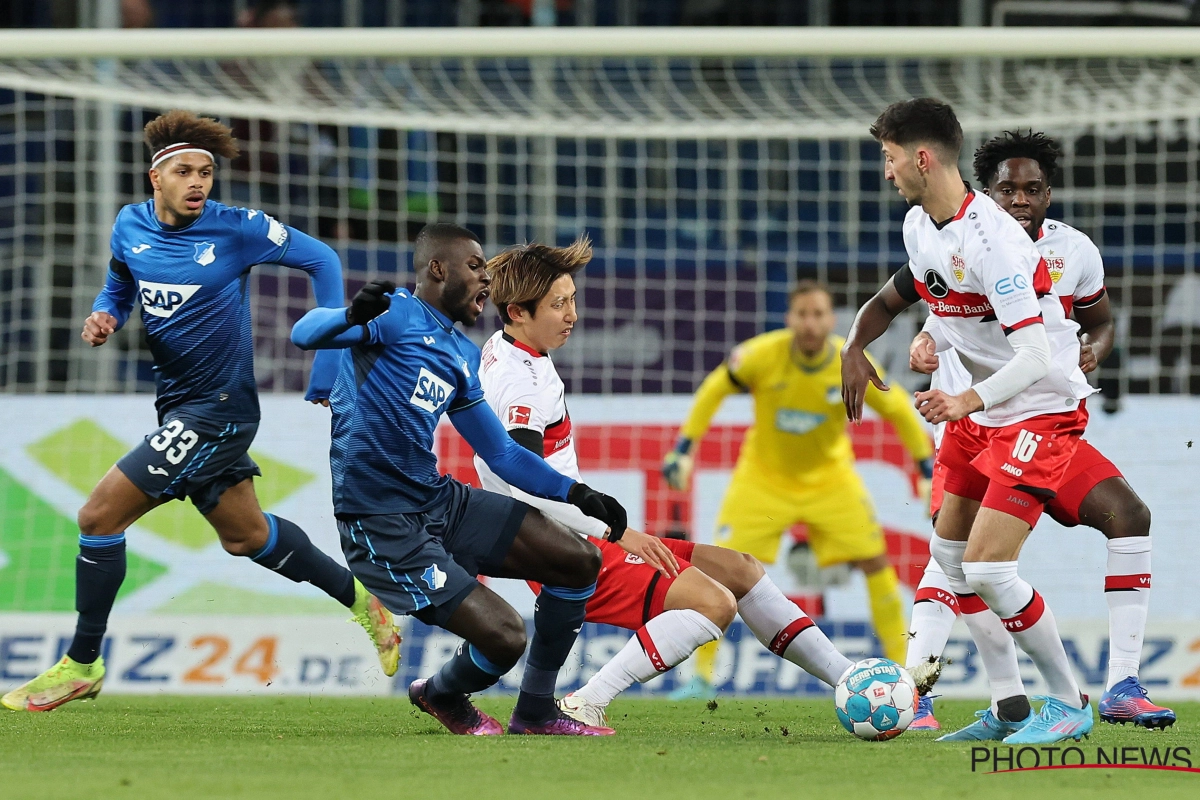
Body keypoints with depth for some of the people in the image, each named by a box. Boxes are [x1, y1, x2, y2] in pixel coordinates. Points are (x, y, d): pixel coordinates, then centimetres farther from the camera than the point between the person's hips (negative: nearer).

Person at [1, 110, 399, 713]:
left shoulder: (237, 230, -15)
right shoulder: (130, 226, 1)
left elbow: (321, 260, -4)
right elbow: (120, 285, 20)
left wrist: (331, 355, -7)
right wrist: (105, 315, -4)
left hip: (217, 408, -7)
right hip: (178, 406, 7)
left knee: (100, 515, -12)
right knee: (245, 535, 20)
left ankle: (81, 663, 2)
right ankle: (359, 599, 39)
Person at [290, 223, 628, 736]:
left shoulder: (462, 356, 18)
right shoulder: (395, 315, -8)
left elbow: (501, 453, 25)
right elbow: (304, 334, -24)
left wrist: (575, 494, 13)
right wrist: (353, 316, -47)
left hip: (440, 501, 9)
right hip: (383, 524, -9)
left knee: (579, 562, 3)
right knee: (505, 637, -15)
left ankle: (536, 712, 15)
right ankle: (442, 696, 20)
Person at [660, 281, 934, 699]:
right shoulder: (763, 355, -24)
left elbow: (898, 412, -6)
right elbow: (713, 390, -7)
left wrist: (929, 471, -5)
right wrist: (684, 450, -8)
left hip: (829, 475, 1)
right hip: (764, 475, -1)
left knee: (876, 562, -8)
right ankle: (701, 678, 0)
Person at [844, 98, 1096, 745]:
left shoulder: (988, 239, -27)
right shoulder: (920, 225, 2)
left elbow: (1034, 356, -31)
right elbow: (897, 296, 23)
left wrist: (967, 400, -44)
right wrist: (855, 346, 5)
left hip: (1041, 408, -10)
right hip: (980, 410, 10)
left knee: (985, 569, -16)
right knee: (949, 554, 11)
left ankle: (1069, 703, 0)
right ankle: (1009, 708, 20)